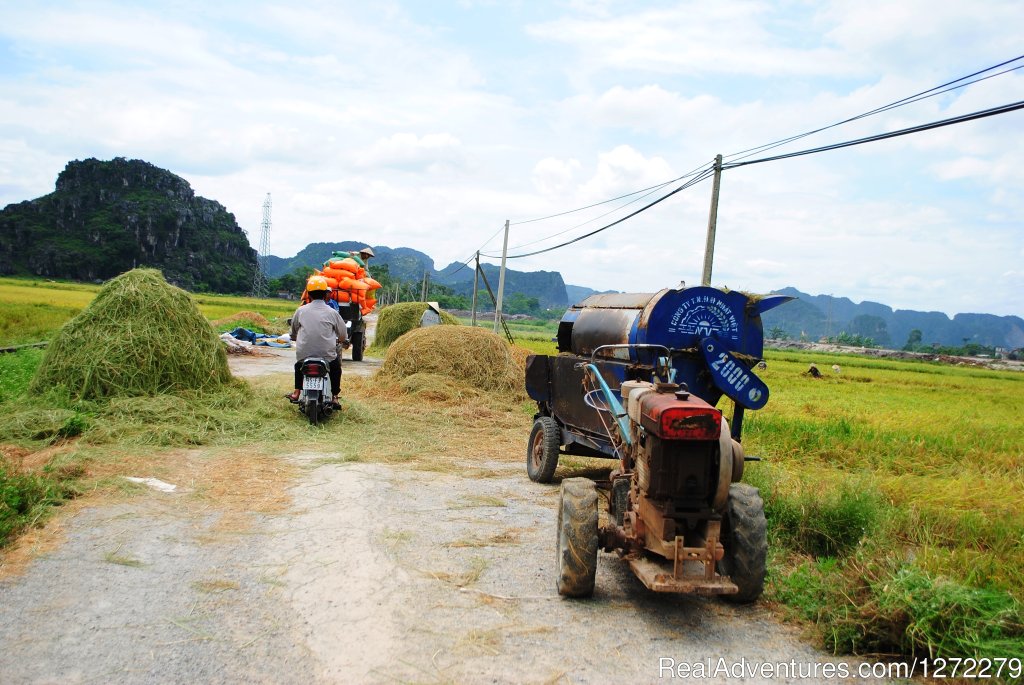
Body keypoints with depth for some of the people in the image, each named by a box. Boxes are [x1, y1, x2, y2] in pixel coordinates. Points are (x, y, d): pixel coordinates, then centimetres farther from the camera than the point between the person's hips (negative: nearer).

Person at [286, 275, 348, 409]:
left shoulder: (301, 311, 2)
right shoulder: (332, 313, -2)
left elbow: (293, 332, 16)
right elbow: (343, 336, 7)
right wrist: (344, 341, 31)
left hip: (304, 354, 2)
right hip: (327, 356, -2)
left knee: (299, 363, 35)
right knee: (336, 365, 29)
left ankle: (297, 393, 32)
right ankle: (334, 397, 22)